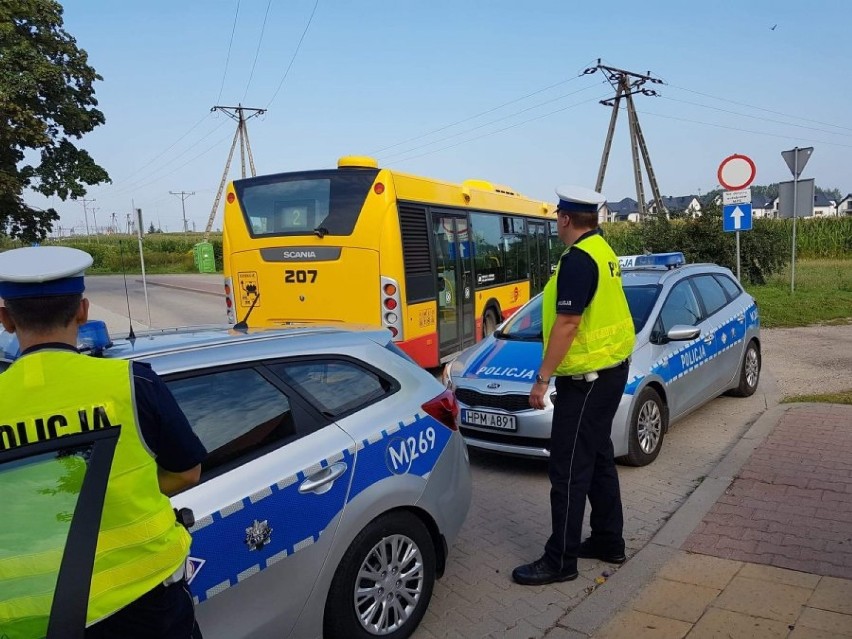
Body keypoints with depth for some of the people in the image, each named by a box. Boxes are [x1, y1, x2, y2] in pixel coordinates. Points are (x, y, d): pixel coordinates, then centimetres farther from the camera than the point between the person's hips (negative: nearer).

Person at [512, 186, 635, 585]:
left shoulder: (577, 259, -20)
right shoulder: (603, 251, 12)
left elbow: (567, 324, -24)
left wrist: (543, 378, -19)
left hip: (587, 376, -10)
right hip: (611, 369, 10)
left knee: (568, 469, -3)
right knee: (598, 458, 18)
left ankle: (560, 560, 6)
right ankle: (608, 541, 29)